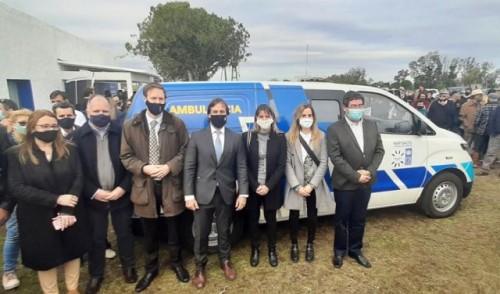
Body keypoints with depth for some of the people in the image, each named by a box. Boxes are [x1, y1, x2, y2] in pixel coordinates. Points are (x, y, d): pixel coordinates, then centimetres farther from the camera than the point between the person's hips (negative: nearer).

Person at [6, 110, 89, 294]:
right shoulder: (16, 155, -6)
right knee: (46, 260, 15)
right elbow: (16, 188, -15)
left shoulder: (69, 150, 0)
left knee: (72, 253, 17)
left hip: (70, 215, 2)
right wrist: (55, 199, -22)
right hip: (39, 219, -2)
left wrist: (67, 210, -18)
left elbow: (78, 179, -7)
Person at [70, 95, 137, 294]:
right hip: (93, 197, 0)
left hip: (120, 194, 1)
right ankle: (96, 274, 35)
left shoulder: (121, 133, -4)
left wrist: (123, 188, -12)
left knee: (124, 233, 16)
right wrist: (93, 192, -12)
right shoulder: (78, 136, -5)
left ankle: (128, 267, 38)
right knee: (96, 238, 15)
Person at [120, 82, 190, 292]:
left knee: (174, 230, 15)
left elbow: (185, 151, -2)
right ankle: (151, 268, 38)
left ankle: (176, 263, 38)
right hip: (145, 186, 1)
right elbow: (126, 156, 2)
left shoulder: (177, 124, -1)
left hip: (171, 185, 0)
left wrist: (169, 167, -16)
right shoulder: (130, 126, 1)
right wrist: (143, 168, -15)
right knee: (150, 233, 16)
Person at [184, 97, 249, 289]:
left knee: (224, 231, 17)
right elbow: (189, 167, -3)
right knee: (201, 234, 11)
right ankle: (200, 268, 33)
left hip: (226, 194, 1)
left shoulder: (236, 138, 3)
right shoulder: (197, 137, 0)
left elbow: (241, 168, 0)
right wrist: (189, 195, -8)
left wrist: (243, 193, -7)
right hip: (203, 193, -1)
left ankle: (225, 261, 40)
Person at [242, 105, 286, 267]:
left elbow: (281, 165, -6)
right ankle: (255, 249, 34)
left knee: (271, 219, 14)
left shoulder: (280, 137, -3)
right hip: (252, 187, 0)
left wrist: (268, 186, -14)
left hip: (271, 188, 0)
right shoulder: (247, 137, -4)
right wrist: (255, 186, -13)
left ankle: (272, 250, 34)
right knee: (253, 219, 13)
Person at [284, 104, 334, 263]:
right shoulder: (289, 137, -6)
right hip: (296, 186, -1)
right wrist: (297, 186, -14)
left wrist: (311, 185, -13)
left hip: (314, 186, 1)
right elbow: (287, 163, -8)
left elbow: (323, 162, -4)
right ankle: (294, 245, 34)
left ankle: (310, 245, 37)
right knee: (294, 216, 11)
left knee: (312, 215, 15)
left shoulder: (321, 136, -1)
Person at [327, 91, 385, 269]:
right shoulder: (335, 129, -12)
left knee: (359, 220, 17)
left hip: (366, 183, 4)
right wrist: (355, 175, -18)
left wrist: (369, 171, -10)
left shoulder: (372, 126, 5)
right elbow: (336, 158, -16)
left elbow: (379, 151, 4)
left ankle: (355, 250, 36)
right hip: (345, 184, -4)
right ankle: (339, 251, 32)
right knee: (342, 220, 12)